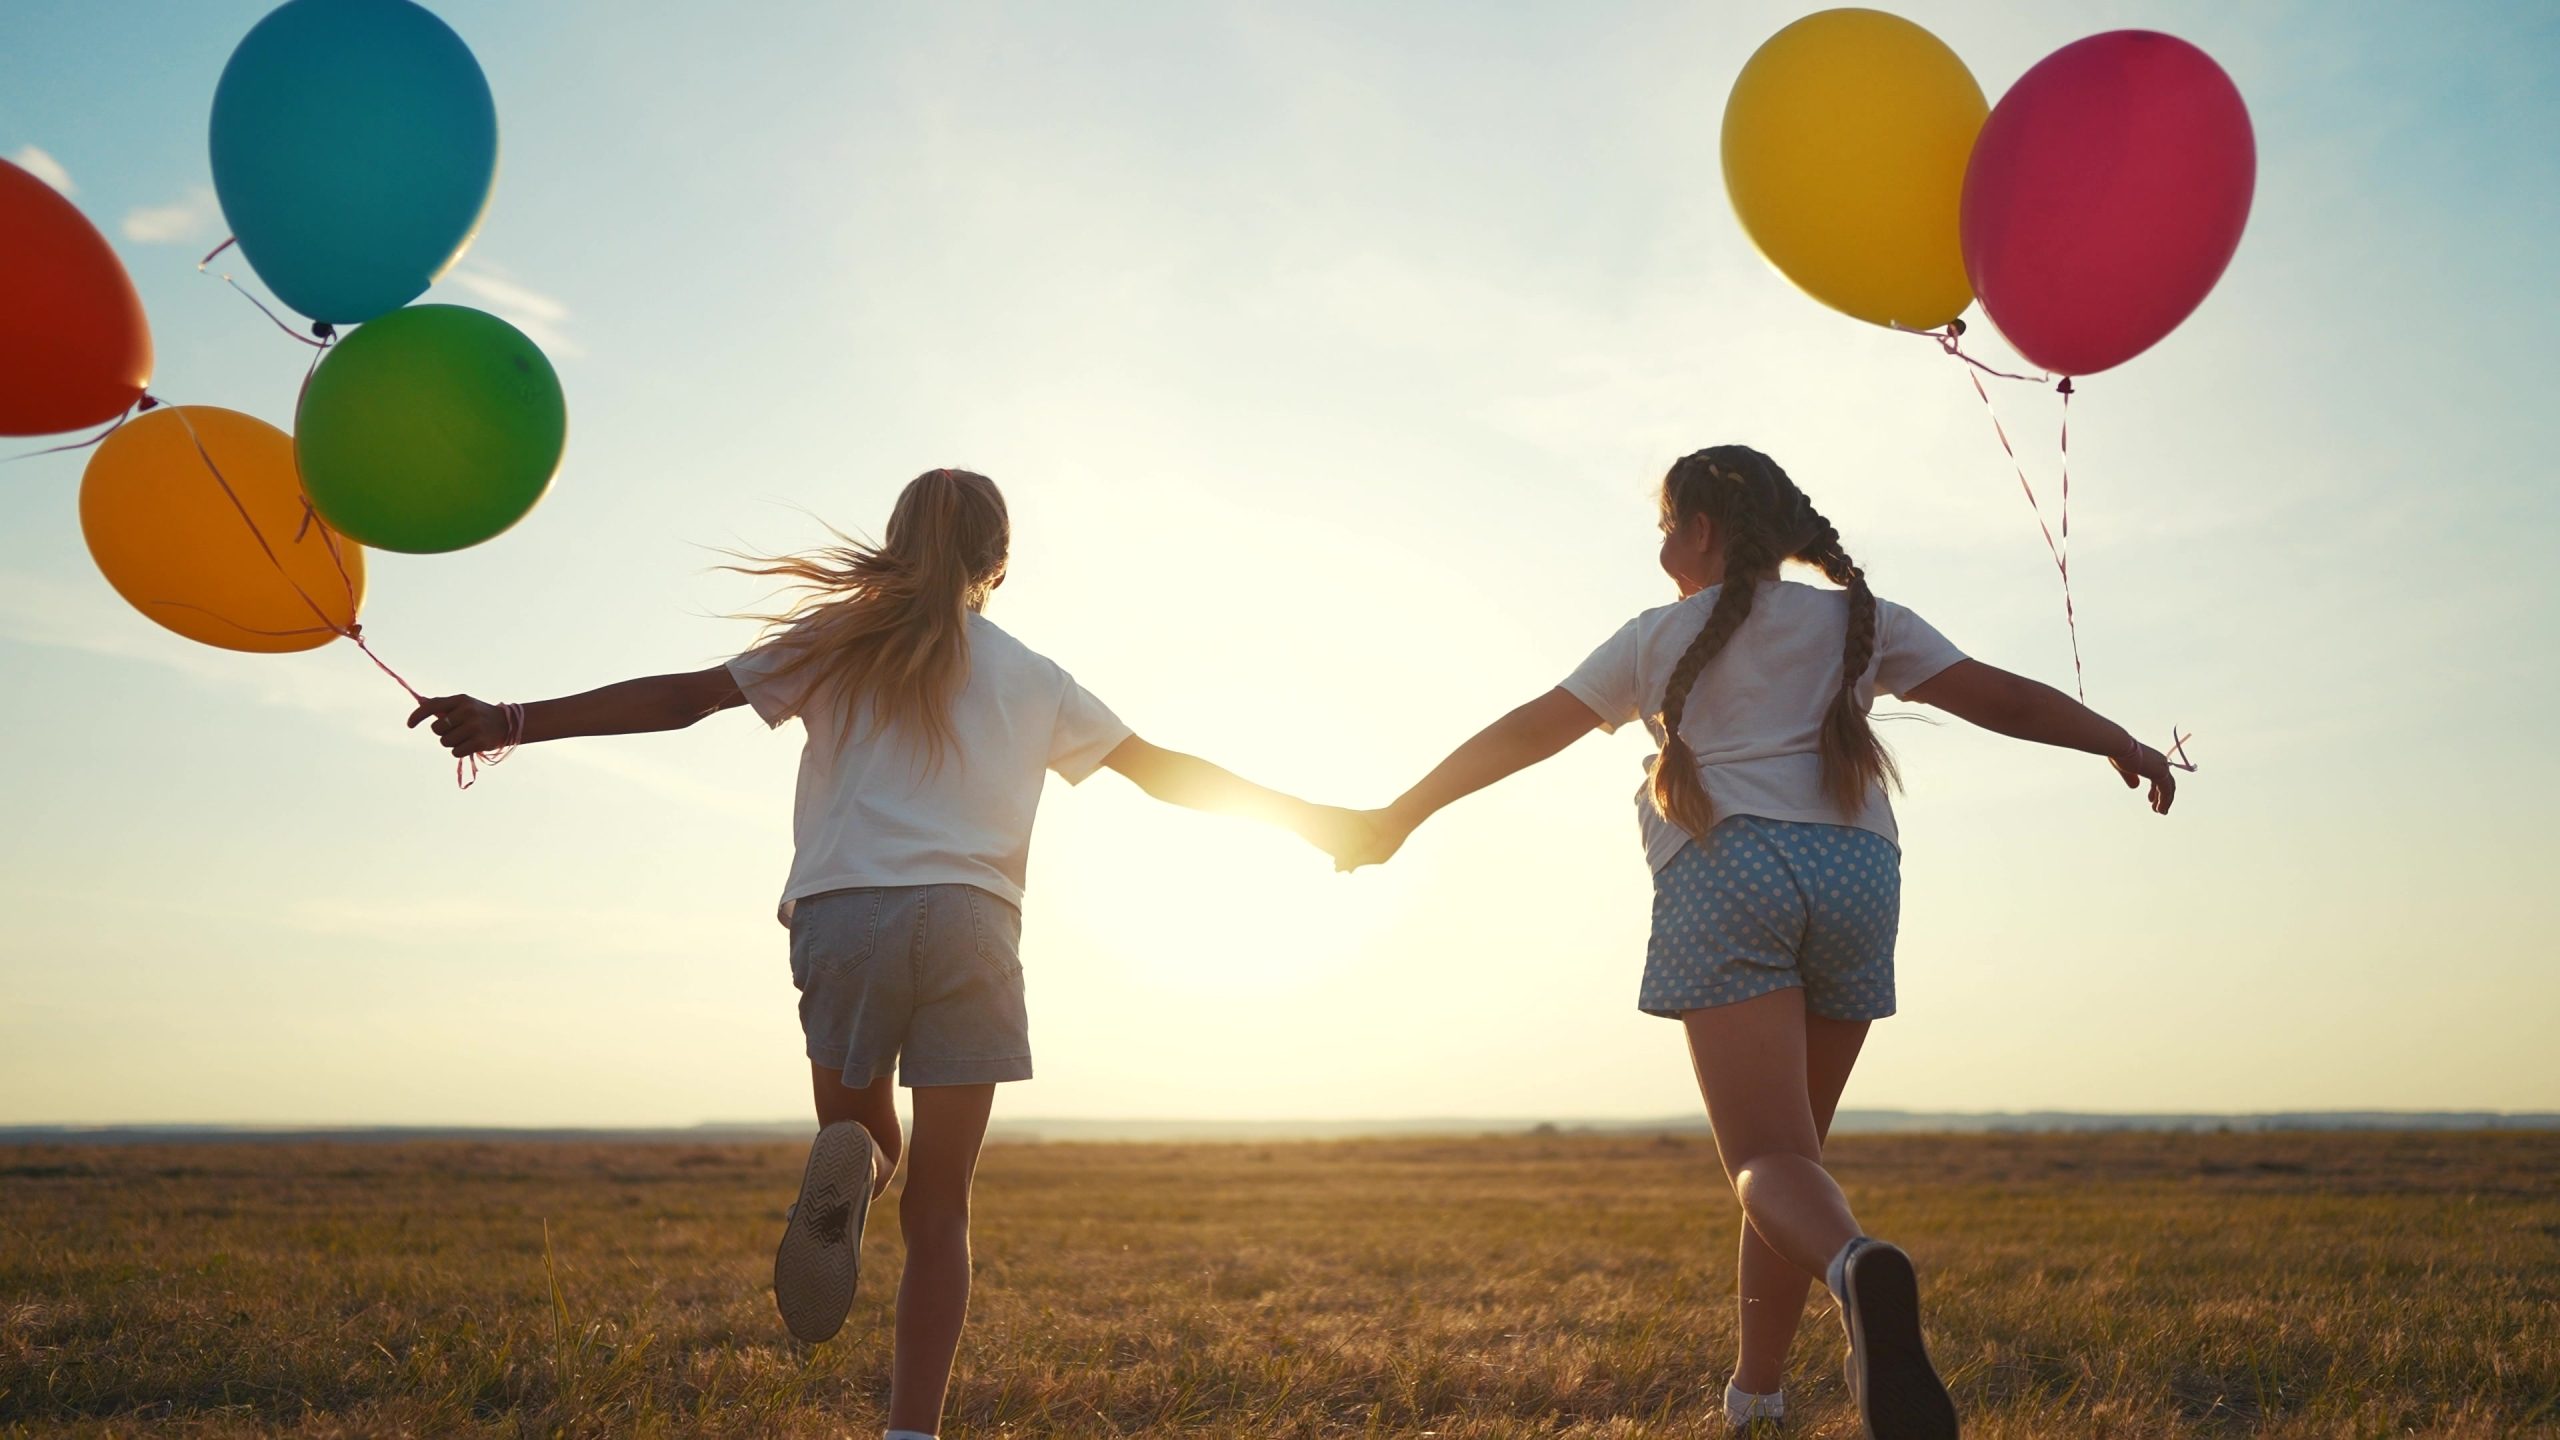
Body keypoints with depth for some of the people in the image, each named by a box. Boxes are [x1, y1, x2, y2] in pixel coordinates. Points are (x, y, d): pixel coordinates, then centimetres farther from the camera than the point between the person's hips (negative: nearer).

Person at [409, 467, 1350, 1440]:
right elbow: (1166, 771, 20)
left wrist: (511, 724, 8)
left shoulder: (839, 642, 17)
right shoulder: (1032, 679, 19)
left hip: (842, 914, 0)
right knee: (937, 1209, 5)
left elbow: (681, 697, 7)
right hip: (968, 922, 0)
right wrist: (1309, 818, 29)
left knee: (864, 1135, 20)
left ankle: (847, 1168, -17)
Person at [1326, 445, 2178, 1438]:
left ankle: (1857, 1266, -46)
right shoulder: (1859, 621, 20)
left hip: (1725, 873, -3)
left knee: (1769, 1159, -12)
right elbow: (1996, 695, 13)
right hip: (1854, 873, 3)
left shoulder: (1658, 637, 17)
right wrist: (2122, 744, 21)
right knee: (1790, 1152, 16)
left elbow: (1525, 732, 17)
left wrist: (1398, 818, 23)